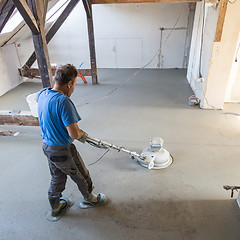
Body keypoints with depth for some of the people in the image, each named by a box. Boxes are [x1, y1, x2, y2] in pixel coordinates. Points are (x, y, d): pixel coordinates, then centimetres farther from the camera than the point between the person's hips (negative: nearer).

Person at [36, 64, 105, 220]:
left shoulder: (43, 93, -3)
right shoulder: (63, 102, -30)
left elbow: (36, 97, 25)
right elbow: (74, 134, -32)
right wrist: (83, 135, -7)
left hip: (47, 146, 8)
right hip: (62, 151, -8)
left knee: (57, 178, 27)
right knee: (81, 175, 18)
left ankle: (55, 208, 45)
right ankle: (89, 198, 44)